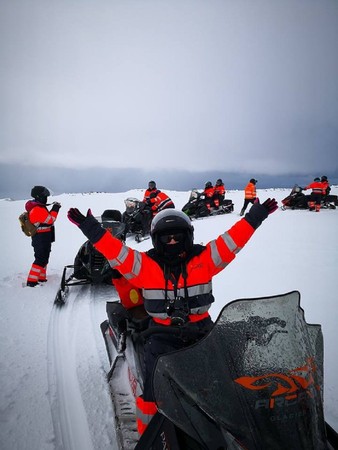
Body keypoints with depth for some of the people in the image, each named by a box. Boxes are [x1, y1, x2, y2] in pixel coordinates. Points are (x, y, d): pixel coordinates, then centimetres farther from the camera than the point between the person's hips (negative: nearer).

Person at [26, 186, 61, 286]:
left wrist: (54, 208, 8)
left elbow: (47, 217, 16)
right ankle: (31, 281, -5)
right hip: (41, 239, -11)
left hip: (43, 239, 11)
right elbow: (50, 220, -21)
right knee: (41, 259, -8)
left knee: (44, 258, 18)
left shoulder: (38, 207, 13)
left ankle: (41, 278, 28)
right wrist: (55, 209, -13)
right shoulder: (38, 209, -21)